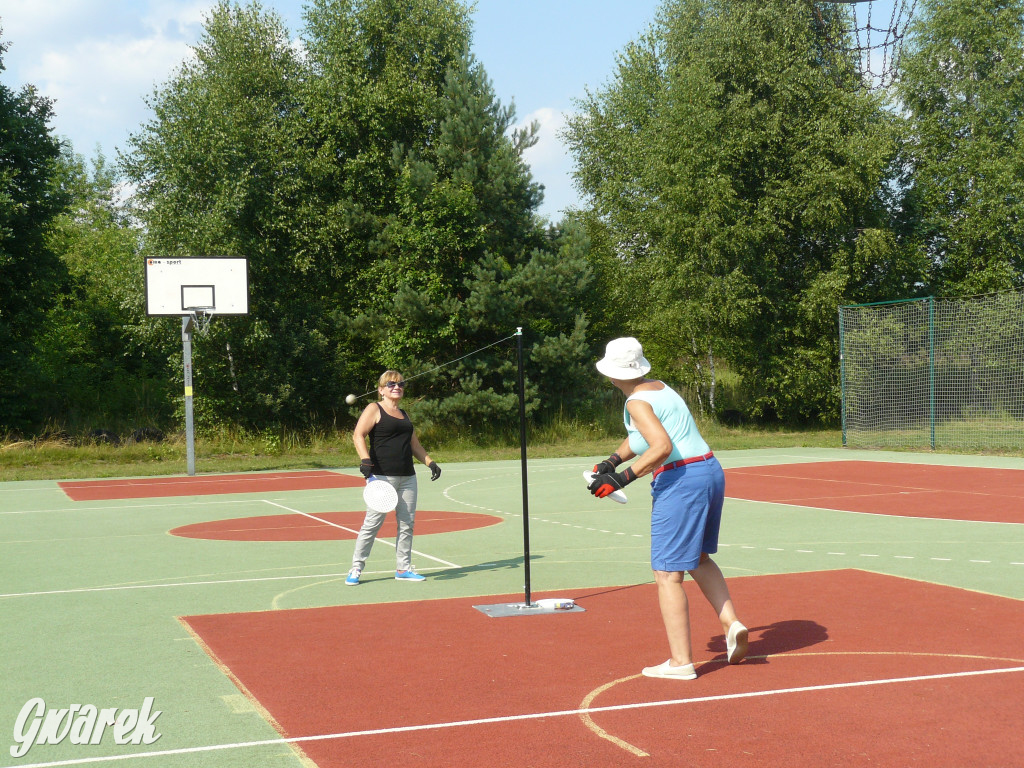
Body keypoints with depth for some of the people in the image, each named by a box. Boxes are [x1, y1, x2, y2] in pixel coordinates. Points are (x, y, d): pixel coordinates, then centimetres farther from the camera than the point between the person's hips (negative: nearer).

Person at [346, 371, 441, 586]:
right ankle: (356, 569, 3)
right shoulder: (374, 409, 1)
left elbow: (415, 445, 28)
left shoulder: (404, 415, 22)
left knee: (407, 523, 6)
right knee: (372, 523, -6)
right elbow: (358, 435, -11)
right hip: (382, 477, -7)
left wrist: (430, 462, 16)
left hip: (407, 477, 7)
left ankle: (403, 568, 16)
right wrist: (365, 460, -25)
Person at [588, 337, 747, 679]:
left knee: (668, 575, -2)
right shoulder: (661, 387, 15)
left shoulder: (637, 402, -11)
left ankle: (681, 661, -2)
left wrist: (622, 478, -22)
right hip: (712, 471, 9)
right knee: (699, 558, 26)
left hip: (680, 480, -9)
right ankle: (731, 622, 11)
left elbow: (662, 446, -24)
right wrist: (612, 461, 22)